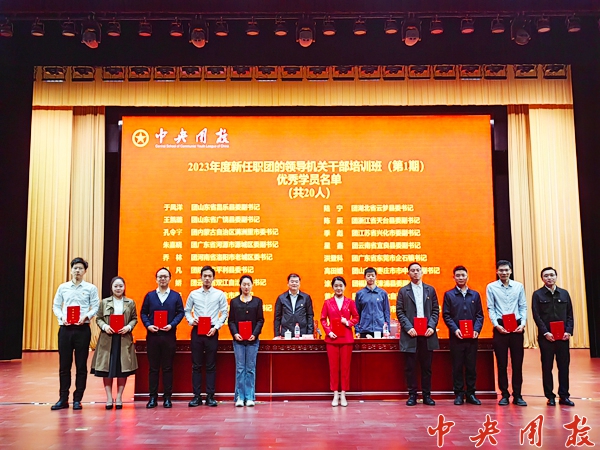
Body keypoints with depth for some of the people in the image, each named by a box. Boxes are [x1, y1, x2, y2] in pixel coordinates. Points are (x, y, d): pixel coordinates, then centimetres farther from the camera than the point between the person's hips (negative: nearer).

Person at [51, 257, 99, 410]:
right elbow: (56, 306, 10)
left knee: (81, 365, 2)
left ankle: (77, 399, 10)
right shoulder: (63, 287, 10)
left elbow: (95, 307, 1)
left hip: (82, 329, -2)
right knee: (64, 365, 4)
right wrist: (62, 317, -8)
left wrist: (85, 317, -16)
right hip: (65, 328, 2)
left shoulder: (91, 288, 4)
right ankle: (63, 399, 13)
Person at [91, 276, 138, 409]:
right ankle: (109, 397, 10)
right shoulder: (104, 302, 7)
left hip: (124, 339, 0)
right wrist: (104, 326, -11)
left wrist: (128, 327, -10)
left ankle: (119, 397, 12)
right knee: (107, 369, 1)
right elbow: (98, 318, 7)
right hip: (107, 339, 0)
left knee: (123, 369, 2)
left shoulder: (130, 302, 7)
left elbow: (134, 318, 8)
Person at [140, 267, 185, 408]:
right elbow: (143, 313, 7)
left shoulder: (176, 296, 6)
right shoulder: (149, 295, 9)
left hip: (169, 335, -1)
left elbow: (180, 312, 2)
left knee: (167, 368, 3)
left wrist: (171, 325, -12)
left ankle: (167, 397, 9)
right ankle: (153, 397, 11)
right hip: (152, 335, 1)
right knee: (153, 367, 5)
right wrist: (148, 325, -9)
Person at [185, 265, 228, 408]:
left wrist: (216, 327, -8)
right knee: (196, 365, 4)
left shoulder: (219, 294, 3)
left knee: (211, 366, 3)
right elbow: (187, 310, 12)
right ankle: (197, 396, 9)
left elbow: (224, 313, 2)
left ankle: (210, 396, 8)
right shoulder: (193, 294, 7)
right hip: (197, 331, 1)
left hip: (212, 332, -1)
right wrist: (191, 320, -7)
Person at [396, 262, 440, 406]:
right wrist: (408, 328, -11)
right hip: (410, 334, -1)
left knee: (426, 366, 5)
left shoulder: (430, 290, 12)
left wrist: (431, 326, -7)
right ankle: (412, 395, 9)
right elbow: (400, 312, 1)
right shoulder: (403, 291, 7)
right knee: (410, 367, 2)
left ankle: (427, 395, 13)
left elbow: (435, 310, 8)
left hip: (427, 334, 1)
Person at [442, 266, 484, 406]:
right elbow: (446, 315, 0)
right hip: (456, 337, -2)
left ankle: (470, 394, 14)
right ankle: (459, 394, 10)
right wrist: (455, 329, -13)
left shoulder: (475, 295, 11)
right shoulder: (449, 295, 5)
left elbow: (480, 314, 8)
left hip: (472, 337, 2)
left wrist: (477, 329, -8)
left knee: (471, 366, 5)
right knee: (457, 366, 3)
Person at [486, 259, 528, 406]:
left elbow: (523, 307, 8)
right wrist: (496, 325, -11)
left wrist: (523, 323, -6)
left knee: (517, 362, 4)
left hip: (516, 327, 1)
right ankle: (504, 395, 11)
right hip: (500, 327, -1)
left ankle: (517, 395, 12)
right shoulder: (491, 287, 3)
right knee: (501, 363, 3)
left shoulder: (518, 286, 8)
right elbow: (490, 309, 0)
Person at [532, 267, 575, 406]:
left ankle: (564, 396, 12)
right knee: (547, 367, 3)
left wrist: (568, 331, -5)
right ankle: (550, 396, 10)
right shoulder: (538, 294, 2)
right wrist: (545, 332, -12)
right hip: (546, 337, -2)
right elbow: (536, 316, -4)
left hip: (563, 336, 2)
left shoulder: (564, 293, 10)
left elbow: (570, 315, 8)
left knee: (564, 366, 4)